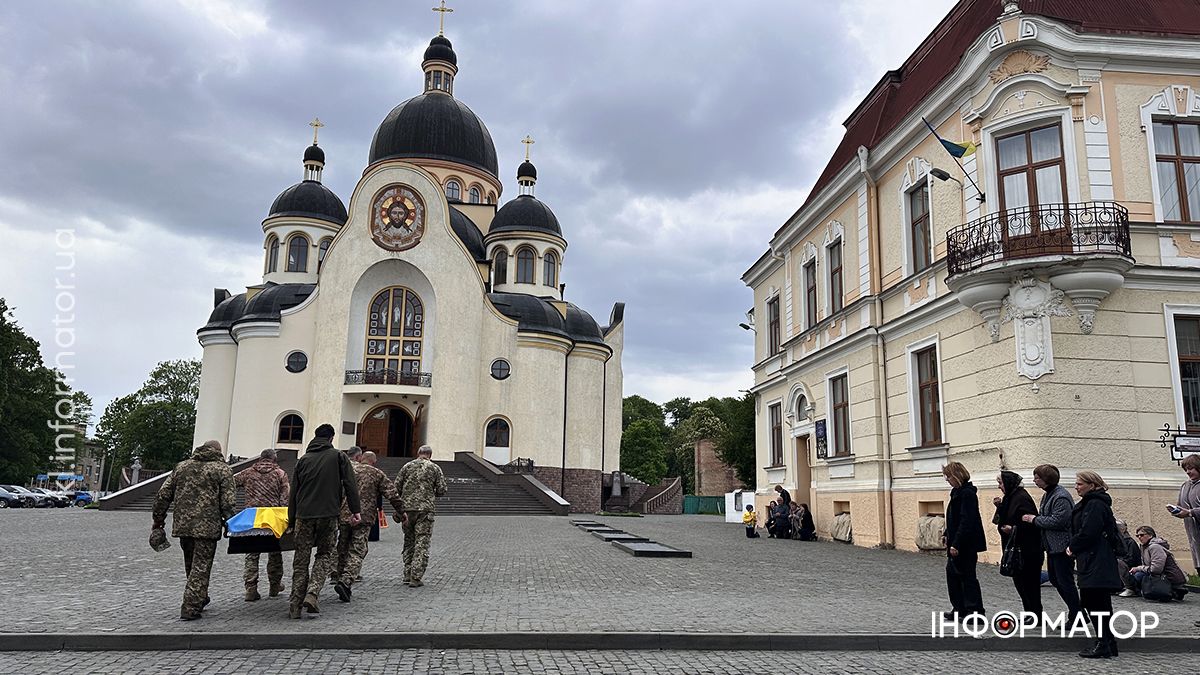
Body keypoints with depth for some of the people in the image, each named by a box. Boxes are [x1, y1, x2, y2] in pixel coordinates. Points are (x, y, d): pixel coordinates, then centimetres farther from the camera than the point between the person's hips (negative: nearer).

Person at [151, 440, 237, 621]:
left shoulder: (181, 466, 14)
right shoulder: (222, 469, 0)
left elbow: (163, 495, 12)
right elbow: (229, 502, -7)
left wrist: (158, 519, 20)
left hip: (182, 524, 5)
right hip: (207, 527, -5)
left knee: (190, 564, 19)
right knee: (201, 567, 1)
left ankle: (200, 599, 33)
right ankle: (190, 608, -2)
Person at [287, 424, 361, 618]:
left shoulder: (303, 460, 12)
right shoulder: (339, 457, 5)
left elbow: (294, 492, 12)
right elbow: (350, 485, -2)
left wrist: (291, 520, 17)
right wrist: (355, 511, 0)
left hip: (304, 515, 2)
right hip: (328, 515, -2)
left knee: (301, 560, 7)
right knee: (325, 555, 11)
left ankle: (295, 605, 6)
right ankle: (312, 593, -8)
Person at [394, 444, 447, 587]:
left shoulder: (408, 466, 8)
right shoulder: (435, 468, 3)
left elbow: (397, 487, 5)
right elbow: (442, 490, 0)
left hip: (407, 508, 3)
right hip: (425, 509, -3)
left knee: (409, 542, 15)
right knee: (422, 544, -1)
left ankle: (408, 575, 16)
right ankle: (415, 578, -7)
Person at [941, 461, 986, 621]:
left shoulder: (967, 494, -19)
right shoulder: (958, 492, 12)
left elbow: (966, 522, -24)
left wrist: (956, 544, -25)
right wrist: (947, 535, 13)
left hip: (966, 545, -10)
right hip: (957, 543, 10)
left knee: (967, 577, -1)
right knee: (952, 573, 14)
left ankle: (975, 611, 8)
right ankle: (960, 609, 23)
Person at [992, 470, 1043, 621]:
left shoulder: (1022, 498, -17)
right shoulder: (1011, 497, 13)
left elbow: (1031, 522, -22)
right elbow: (1007, 519, 17)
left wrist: (1014, 529, -22)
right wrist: (1000, 506, 5)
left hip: (1027, 549, -10)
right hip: (1017, 548, 10)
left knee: (1028, 582, -2)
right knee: (1019, 580, 14)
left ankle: (1035, 616, 7)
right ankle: (1030, 613, 22)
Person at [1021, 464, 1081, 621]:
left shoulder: (1061, 497, -19)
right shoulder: (1047, 495, 13)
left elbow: (1057, 520, -25)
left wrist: (1034, 519, -16)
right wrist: (1034, 518, 4)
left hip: (1062, 545, -11)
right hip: (1052, 546, 11)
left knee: (1065, 581, -3)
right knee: (1055, 580, 16)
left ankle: (1076, 617, 8)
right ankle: (1075, 612, 27)